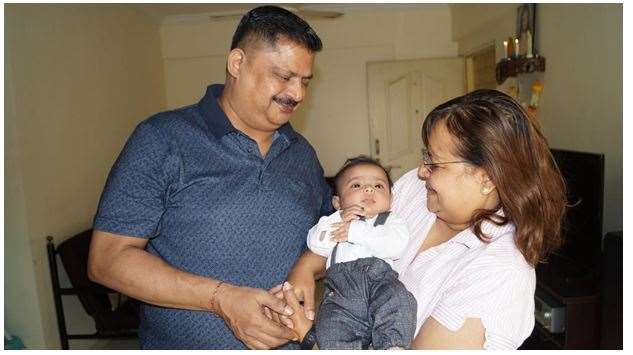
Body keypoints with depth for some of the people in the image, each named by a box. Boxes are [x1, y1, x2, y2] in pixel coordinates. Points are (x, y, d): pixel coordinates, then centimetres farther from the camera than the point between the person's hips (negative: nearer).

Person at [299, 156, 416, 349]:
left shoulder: (392, 221, 21)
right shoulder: (333, 220, 31)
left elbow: (396, 246, -2)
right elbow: (315, 244, 14)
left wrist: (356, 231, -3)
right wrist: (339, 219, 3)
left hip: (380, 277, -1)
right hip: (340, 284, 2)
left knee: (398, 299, -33)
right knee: (331, 331, -25)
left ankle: (393, 346, -26)